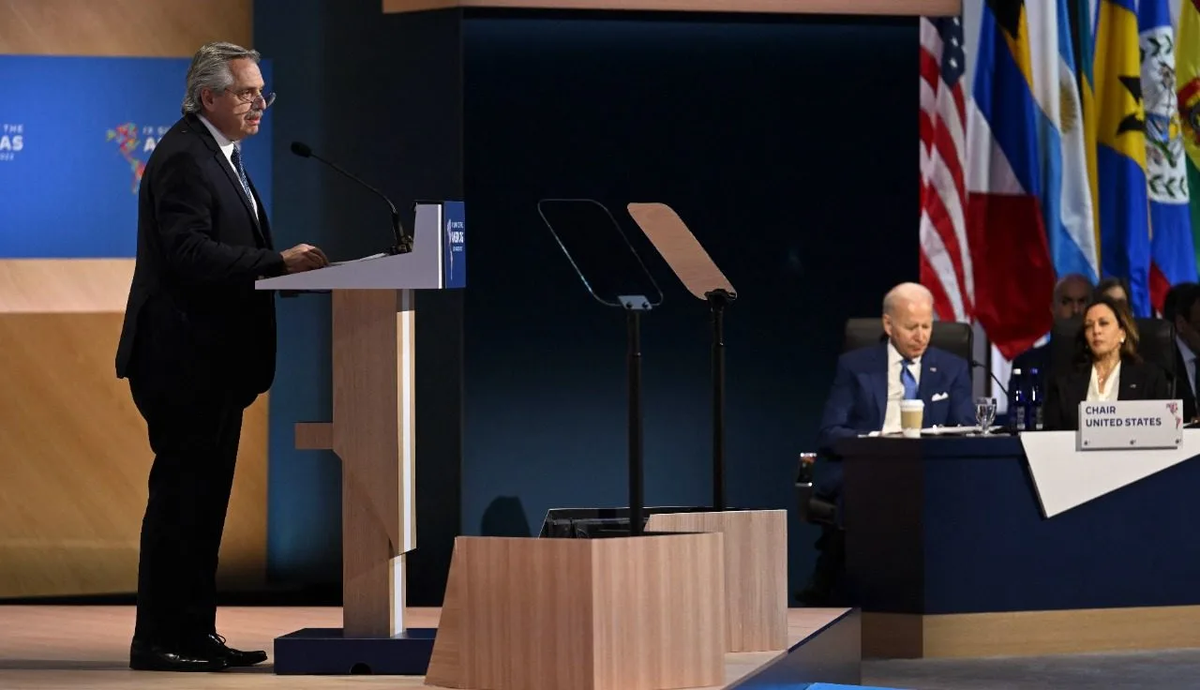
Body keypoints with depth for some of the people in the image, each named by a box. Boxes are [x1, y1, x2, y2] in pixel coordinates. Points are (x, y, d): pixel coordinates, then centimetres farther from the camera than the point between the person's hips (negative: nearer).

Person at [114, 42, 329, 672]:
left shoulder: (220, 156, 19)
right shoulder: (183, 158, -14)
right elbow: (188, 253, -24)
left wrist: (283, 265, 5)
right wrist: (278, 263, -26)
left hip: (213, 360, 10)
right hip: (184, 359, -10)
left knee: (202, 495, 11)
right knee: (182, 494, -8)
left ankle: (194, 632, 15)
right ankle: (158, 639, -5)